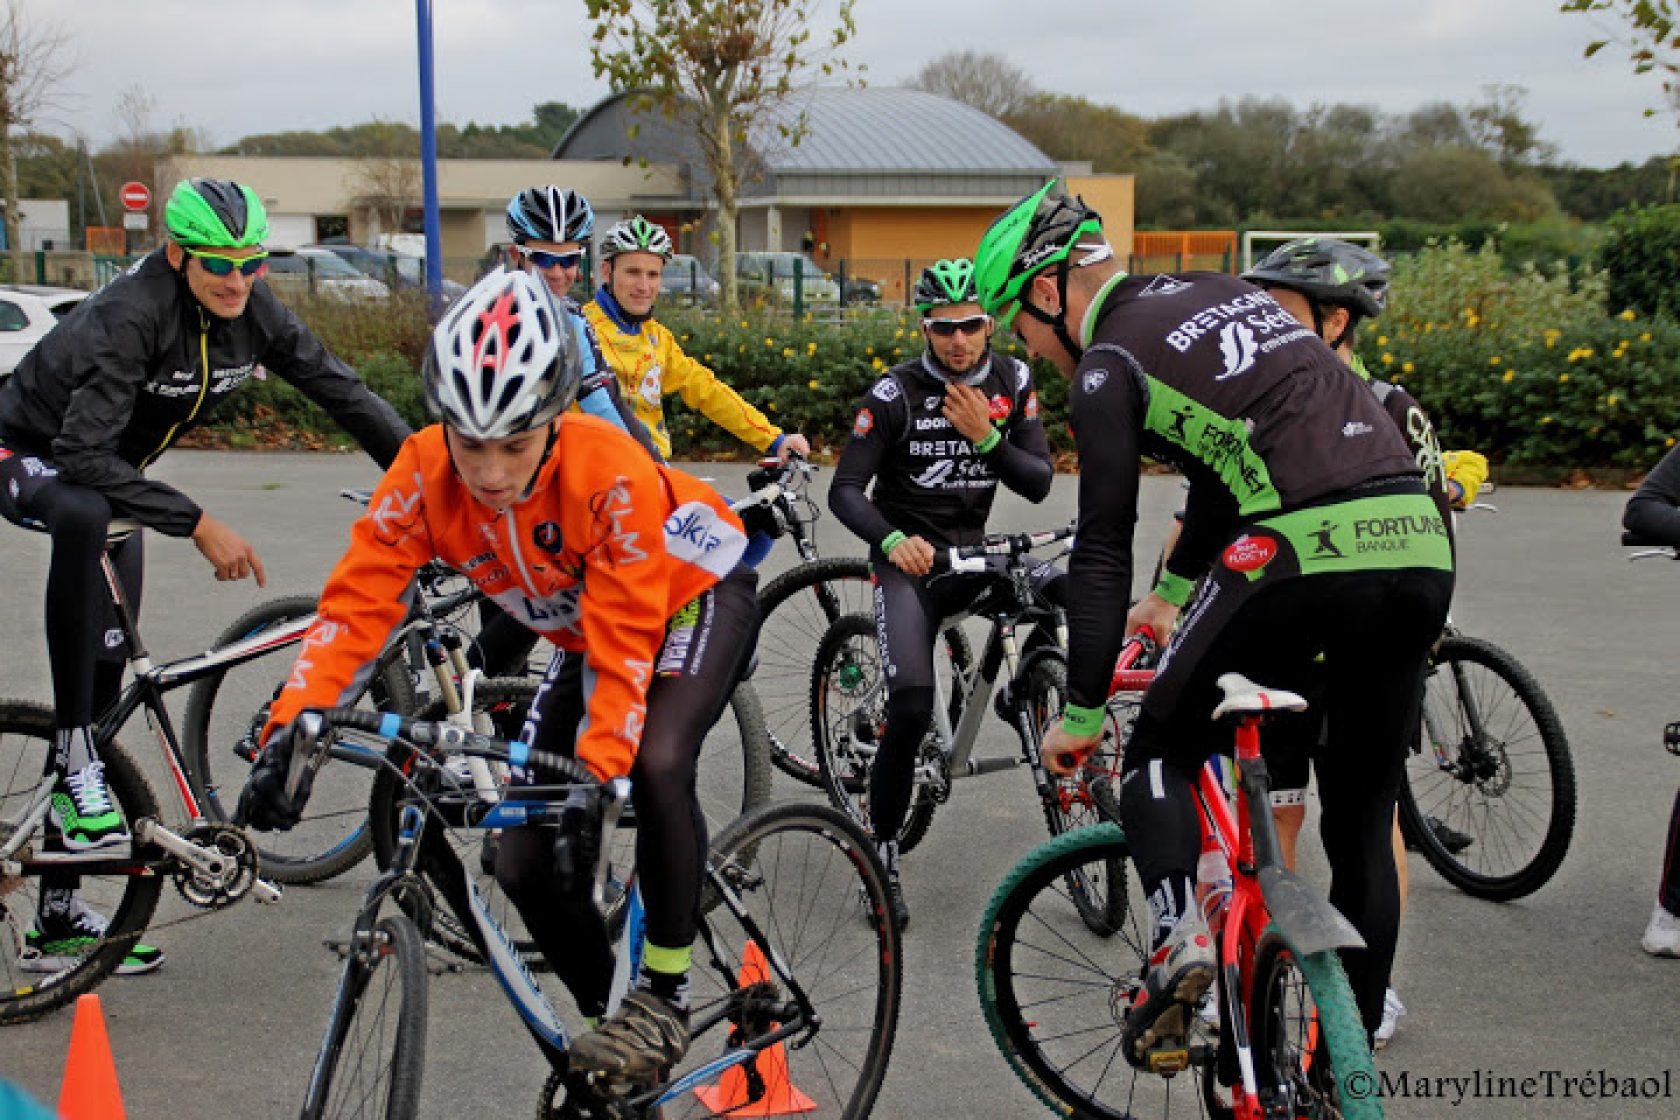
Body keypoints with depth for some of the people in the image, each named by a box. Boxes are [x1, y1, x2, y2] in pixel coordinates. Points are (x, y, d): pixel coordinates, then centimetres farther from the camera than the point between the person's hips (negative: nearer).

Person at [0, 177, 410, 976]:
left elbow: (339, 389, -7)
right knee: (85, 516, -43)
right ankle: (75, 764, -33)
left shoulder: (250, 312, -14)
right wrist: (199, 525, -43)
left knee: (108, 673, 2)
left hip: (108, 472, 7)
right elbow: (86, 455, -40)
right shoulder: (128, 316, -34)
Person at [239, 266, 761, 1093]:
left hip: (696, 598, -5)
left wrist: (594, 783, -45)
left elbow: (624, 648, -36)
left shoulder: (610, 475, -38)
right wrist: (288, 730, -41)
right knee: (525, 864, -3)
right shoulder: (424, 474, -26)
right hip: (581, 634, 5)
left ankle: (664, 999, -17)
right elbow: (357, 602, -28)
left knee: (655, 762, -35)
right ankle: (604, 1019, 20)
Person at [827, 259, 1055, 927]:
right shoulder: (896, 393, -12)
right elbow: (845, 490, -17)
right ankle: (882, 852, -6)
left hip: (971, 554, 4)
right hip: (907, 562, -4)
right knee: (912, 707, -22)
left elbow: (1038, 484, -4)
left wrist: (986, 437, -21)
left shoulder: (1014, 382, -1)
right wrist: (892, 540, -36)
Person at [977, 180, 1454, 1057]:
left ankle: (1179, 929, -10)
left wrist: (1082, 711, 5)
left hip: (1307, 551, -7)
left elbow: (1103, 548, 0)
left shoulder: (1109, 361, 3)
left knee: (1161, 752, 14)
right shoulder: (1223, 293, 25)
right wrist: (1173, 595, 42)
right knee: (1362, 817, 17)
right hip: (1419, 544, 7)